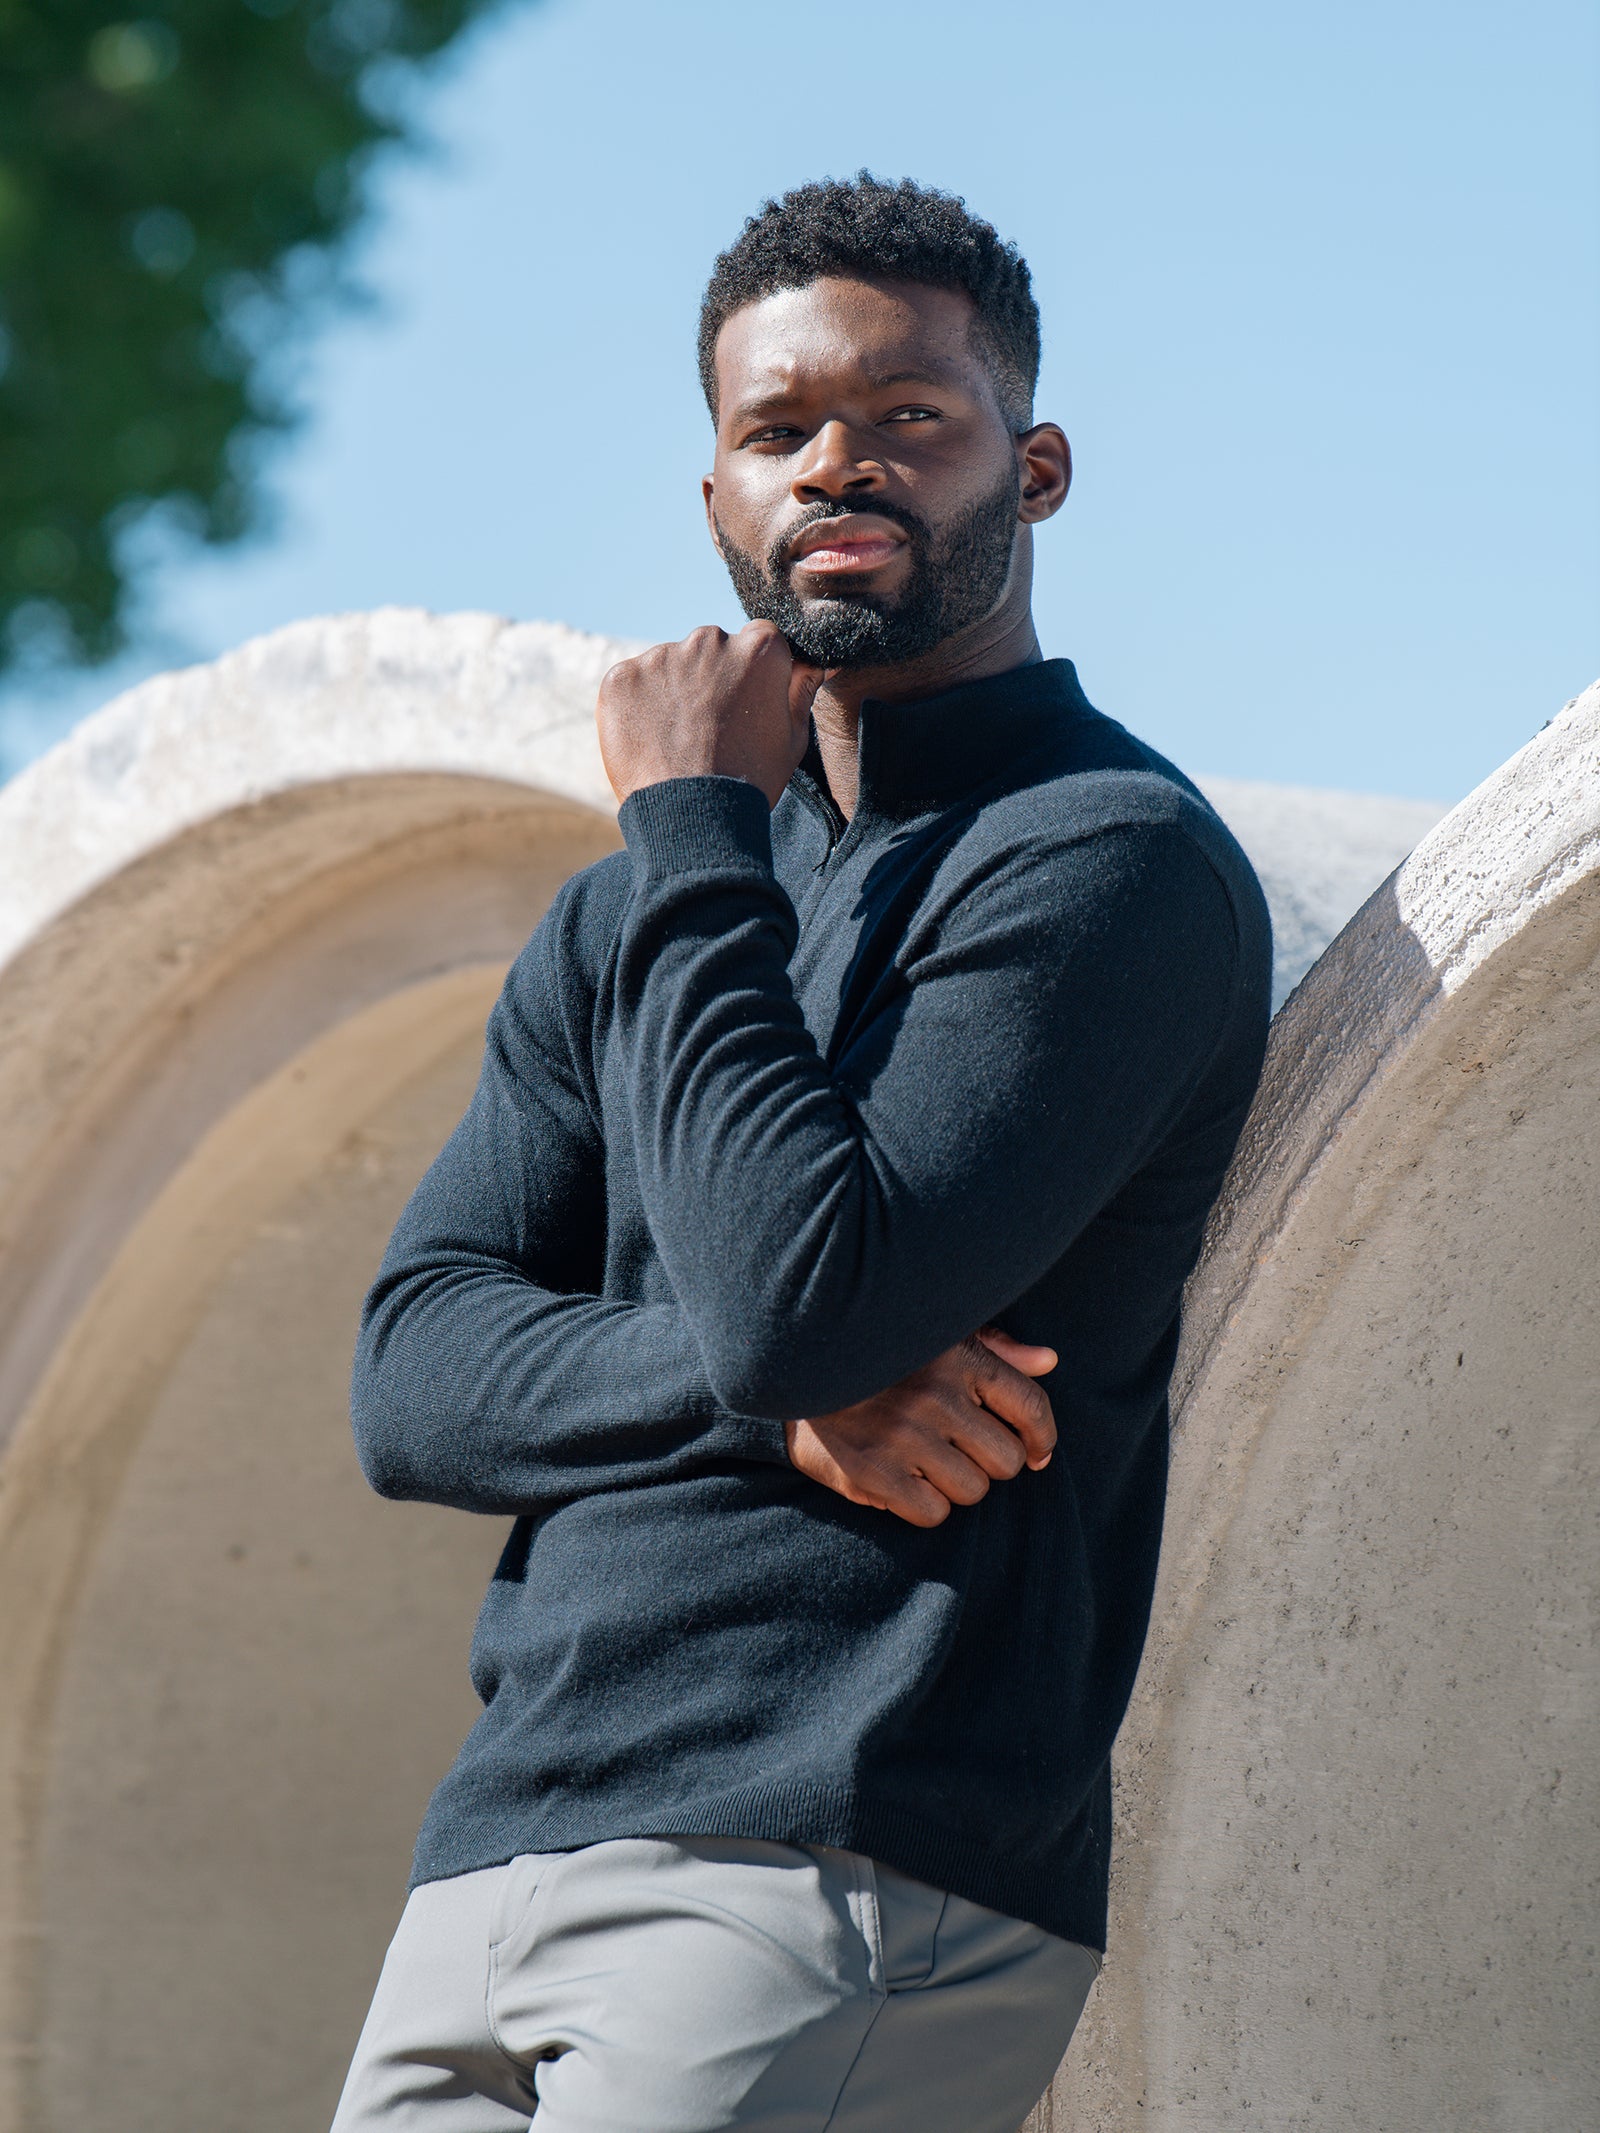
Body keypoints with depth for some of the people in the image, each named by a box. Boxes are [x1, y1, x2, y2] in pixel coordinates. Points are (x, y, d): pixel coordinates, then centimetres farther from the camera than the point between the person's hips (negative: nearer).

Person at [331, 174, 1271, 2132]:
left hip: (844, 1880, -6)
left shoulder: (1115, 861, -5)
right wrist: (767, 1389, -10)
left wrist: (694, 833, -7)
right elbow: (410, 1376, 8)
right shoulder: (626, 913, 18)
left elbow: (799, 1294, -17)